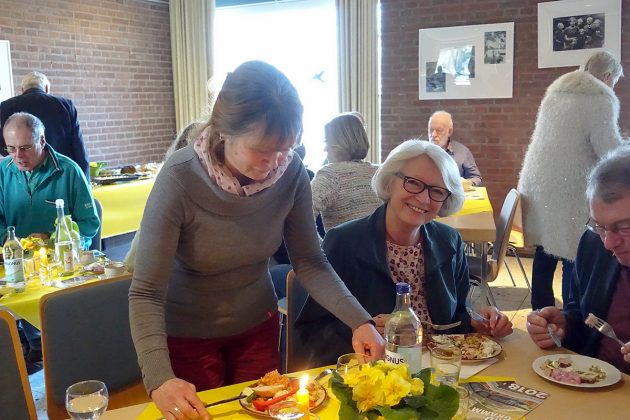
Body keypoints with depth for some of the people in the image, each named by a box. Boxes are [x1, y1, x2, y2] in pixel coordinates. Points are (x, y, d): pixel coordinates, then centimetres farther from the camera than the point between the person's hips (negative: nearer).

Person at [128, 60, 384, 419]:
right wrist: (160, 380, -41)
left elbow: (310, 262, -14)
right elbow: (146, 293, -28)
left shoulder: (291, 173, -20)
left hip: (257, 325, 3)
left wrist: (359, 321, -27)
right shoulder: (179, 180, -30)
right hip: (188, 335, -3)